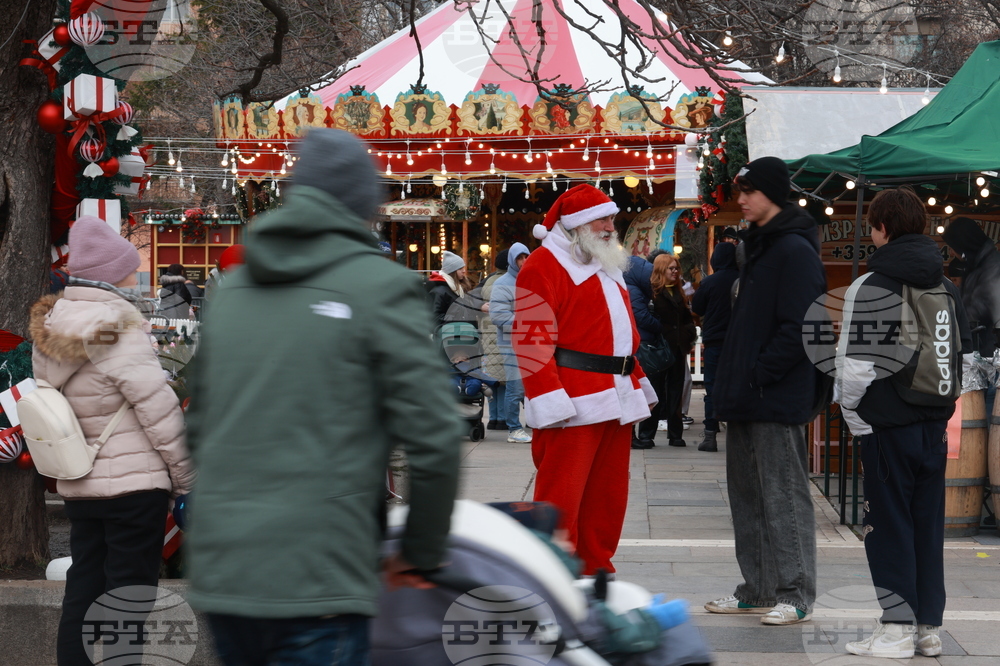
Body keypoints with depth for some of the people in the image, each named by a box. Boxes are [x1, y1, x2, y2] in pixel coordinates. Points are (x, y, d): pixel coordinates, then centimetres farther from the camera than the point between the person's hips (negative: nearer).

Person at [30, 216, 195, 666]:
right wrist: (185, 475, -8)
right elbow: (159, 409, -17)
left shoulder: (49, 330, 7)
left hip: (77, 486, 8)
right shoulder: (119, 333, -17)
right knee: (130, 593, -2)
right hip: (135, 484, -7)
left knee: (84, 586, 14)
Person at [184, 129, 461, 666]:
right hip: (316, 581, -6)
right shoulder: (380, 286, -4)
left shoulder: (230, 289, 15)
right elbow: (433, 438, -9)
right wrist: (422, 552, 3)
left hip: (219, 574, 6)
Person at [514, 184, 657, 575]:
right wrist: (551, 402, -21)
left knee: (608, 493, 12)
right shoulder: (545, 265, -8)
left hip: (617, 401, 9)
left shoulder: (608, 266, 21)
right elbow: (532, 340, -15)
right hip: (574, 404, -9)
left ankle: (597, 567, 20)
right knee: (561, 496, -6)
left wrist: (639, 385, 24)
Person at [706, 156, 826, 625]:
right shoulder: (759, 246, 17)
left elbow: (797, 327, -20)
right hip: (746, 396, 10)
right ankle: (758, 589, 21)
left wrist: (760, 373, -19)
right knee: (747, 494, 13)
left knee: (783, 495, -5)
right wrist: (731, 380, 14)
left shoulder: (794, 250, -13)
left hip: (777, 396, -10)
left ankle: (795, 595, 1)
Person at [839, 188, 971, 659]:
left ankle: (897, 628, 1)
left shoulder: (870, 287, -11)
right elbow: (962, 354, 15)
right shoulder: (947, 288, 10)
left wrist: (853, 415, -2)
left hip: (888, 425, -6)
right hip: (935, 425, 6)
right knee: (928, 526, 11)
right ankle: (928, 626, 16)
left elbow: (856, 367, -15)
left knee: (889, 526, 1)